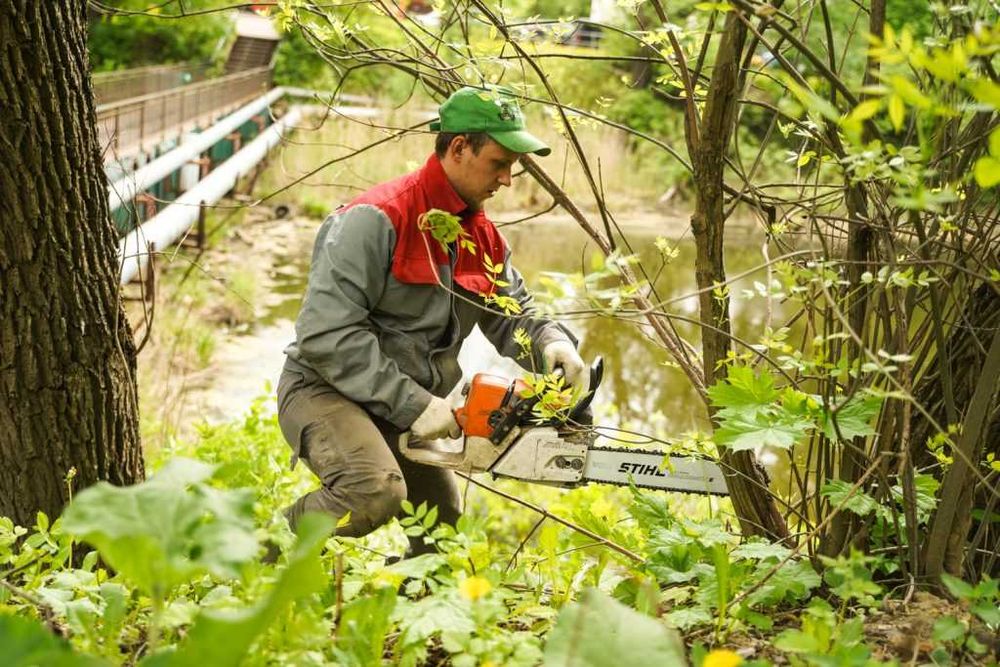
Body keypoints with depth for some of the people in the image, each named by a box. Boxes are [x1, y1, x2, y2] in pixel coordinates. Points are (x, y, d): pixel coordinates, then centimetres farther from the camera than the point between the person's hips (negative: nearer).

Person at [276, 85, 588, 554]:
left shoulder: (484, 239, 7)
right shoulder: (378, 218, -19)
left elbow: (513, 316, 13)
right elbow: (326, 332, -25)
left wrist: (551, 342, -12)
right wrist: (413, 405, -24)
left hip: (406, 410, 8)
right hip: (328, 392, -8)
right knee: (377, 492, -34)